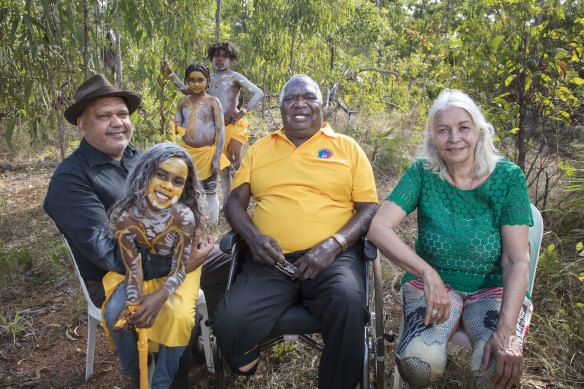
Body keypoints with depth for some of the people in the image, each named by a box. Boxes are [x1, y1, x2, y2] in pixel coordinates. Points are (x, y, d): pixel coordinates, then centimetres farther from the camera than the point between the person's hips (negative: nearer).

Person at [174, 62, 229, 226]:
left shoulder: (212, 102, -4)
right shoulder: (182, 102, 7)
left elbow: (221, 131, -6)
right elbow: (177, 125, 17)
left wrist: (217, 158, -11)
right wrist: (175, 127, -9)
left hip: (207, 152, -4)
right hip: (187, 151, 4)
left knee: (210, 192, 3)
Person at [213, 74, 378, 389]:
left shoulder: (347, 148, 13)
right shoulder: (260, 149, 20)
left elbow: (369, 208, 7)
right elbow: (235, 201, 15)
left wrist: (334, 244, -11)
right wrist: (253, 236, -7)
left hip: (333, 257, -1)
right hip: (270, 260, 2)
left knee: (348, 305, -33)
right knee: (229, 321, -24)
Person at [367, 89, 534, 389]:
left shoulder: (507, 177, -7)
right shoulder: (422, 173, -6)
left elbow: (517, 260, -12)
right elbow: (378, 228, -16)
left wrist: (507, 330, -26)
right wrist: (427, 273, -29)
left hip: (494, 288, 1)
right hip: (434, 283, 0)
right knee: (417, 361, -29)